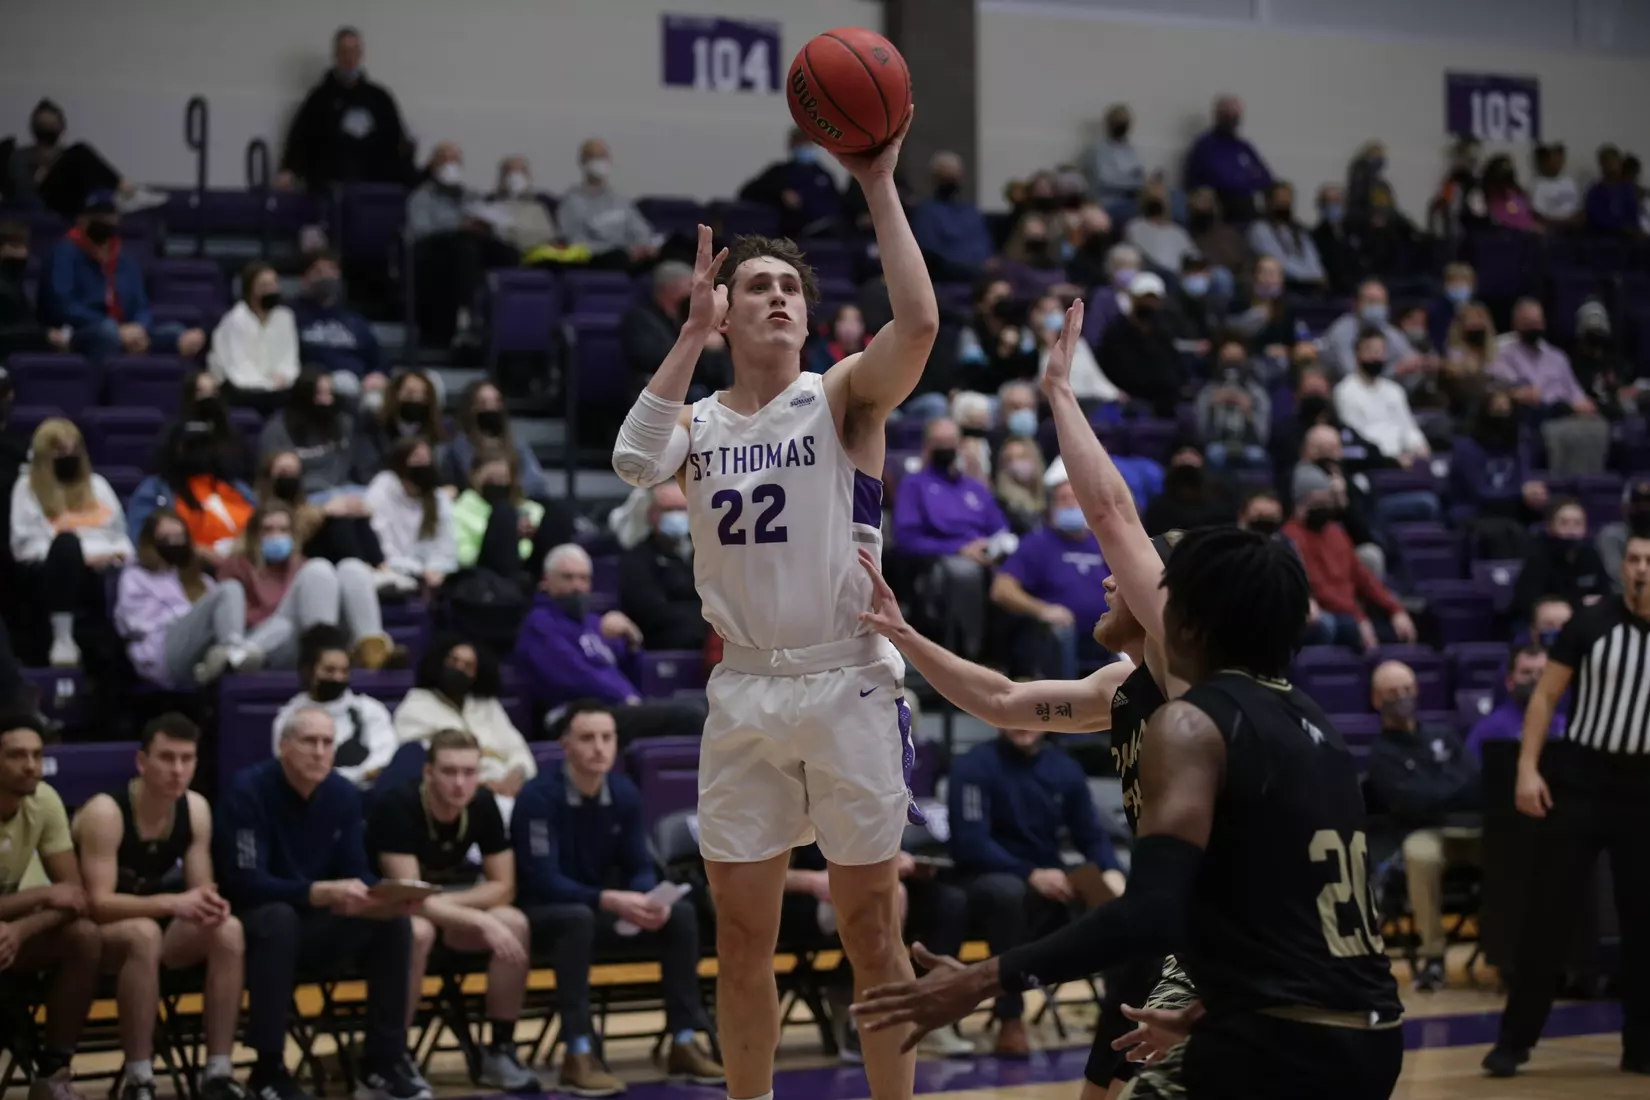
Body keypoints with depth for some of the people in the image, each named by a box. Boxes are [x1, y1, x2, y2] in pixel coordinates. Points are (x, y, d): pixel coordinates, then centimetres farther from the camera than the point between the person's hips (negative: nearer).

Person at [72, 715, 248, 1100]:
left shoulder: (196, 809, -4)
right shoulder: (105, 812, -23)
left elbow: (200, 889, -3)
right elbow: (98, 903, -28)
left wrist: (208, 905, -28)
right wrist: (172, 903, -39)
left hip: (157, 927, 6)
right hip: (96, 934, -6)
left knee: (228, 929, -22)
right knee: (144, 933, -39)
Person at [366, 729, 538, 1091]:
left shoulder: (483, 805, -12)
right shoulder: (397, 806, -27)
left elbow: (503, 886, -8)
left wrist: (446, 905, -22)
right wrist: (482, 921, -37)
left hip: (450, 899, 5)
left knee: (514, 923, -23)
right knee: (419, 931, -39)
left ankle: (500, 1051, -11)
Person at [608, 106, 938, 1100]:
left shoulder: (843, 398, -1)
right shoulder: (698, 422, 8)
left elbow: (920, 323, -20)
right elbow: (637, 461, -15)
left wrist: (879, 188, -20)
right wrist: (693, 332, -12)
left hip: (846, 684, -3)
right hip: (743, 691, 3)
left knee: (872, 932, 3)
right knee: (742, 939, 9)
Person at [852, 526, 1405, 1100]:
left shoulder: (1192, 725, -10)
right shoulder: (1316, 727, 16)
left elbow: (1150, 915, -22)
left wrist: (983, 981, -21)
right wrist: (1208, 1013, 37)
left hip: (1281, 1045, -9)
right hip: (1369, 1041, 9)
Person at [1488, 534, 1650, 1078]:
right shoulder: (1591, 623, -4)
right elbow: (1546, 695, 0)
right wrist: (1528, 767, -9)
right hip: (1579, 779, -2)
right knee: (1547, 914, -1)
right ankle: (1514, 1038, 6)